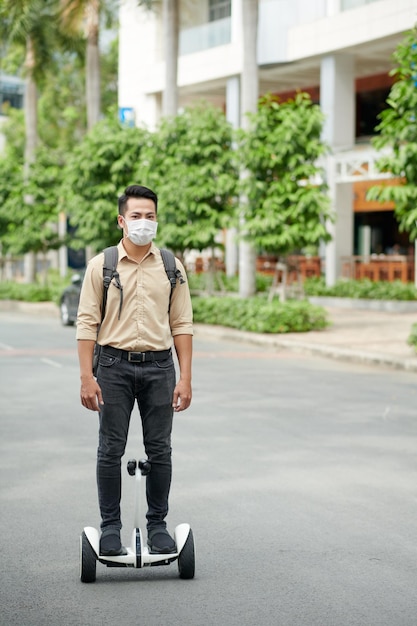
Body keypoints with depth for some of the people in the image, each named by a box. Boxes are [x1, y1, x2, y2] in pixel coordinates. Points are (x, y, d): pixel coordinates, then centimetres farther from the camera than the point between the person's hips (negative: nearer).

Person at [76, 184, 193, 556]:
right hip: (115, 364, -1)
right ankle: (110, 527, 12)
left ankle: (158, 525, 16)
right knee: (111, 451, 2)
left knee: (159, 451, 5)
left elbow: (182, 325, 6)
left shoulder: (171, 267, 6)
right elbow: (87, 323, -2)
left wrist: (185, 378, -1)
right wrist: (87, 377, -9)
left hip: (159, 365, 2)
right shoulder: (101, 265, 0)